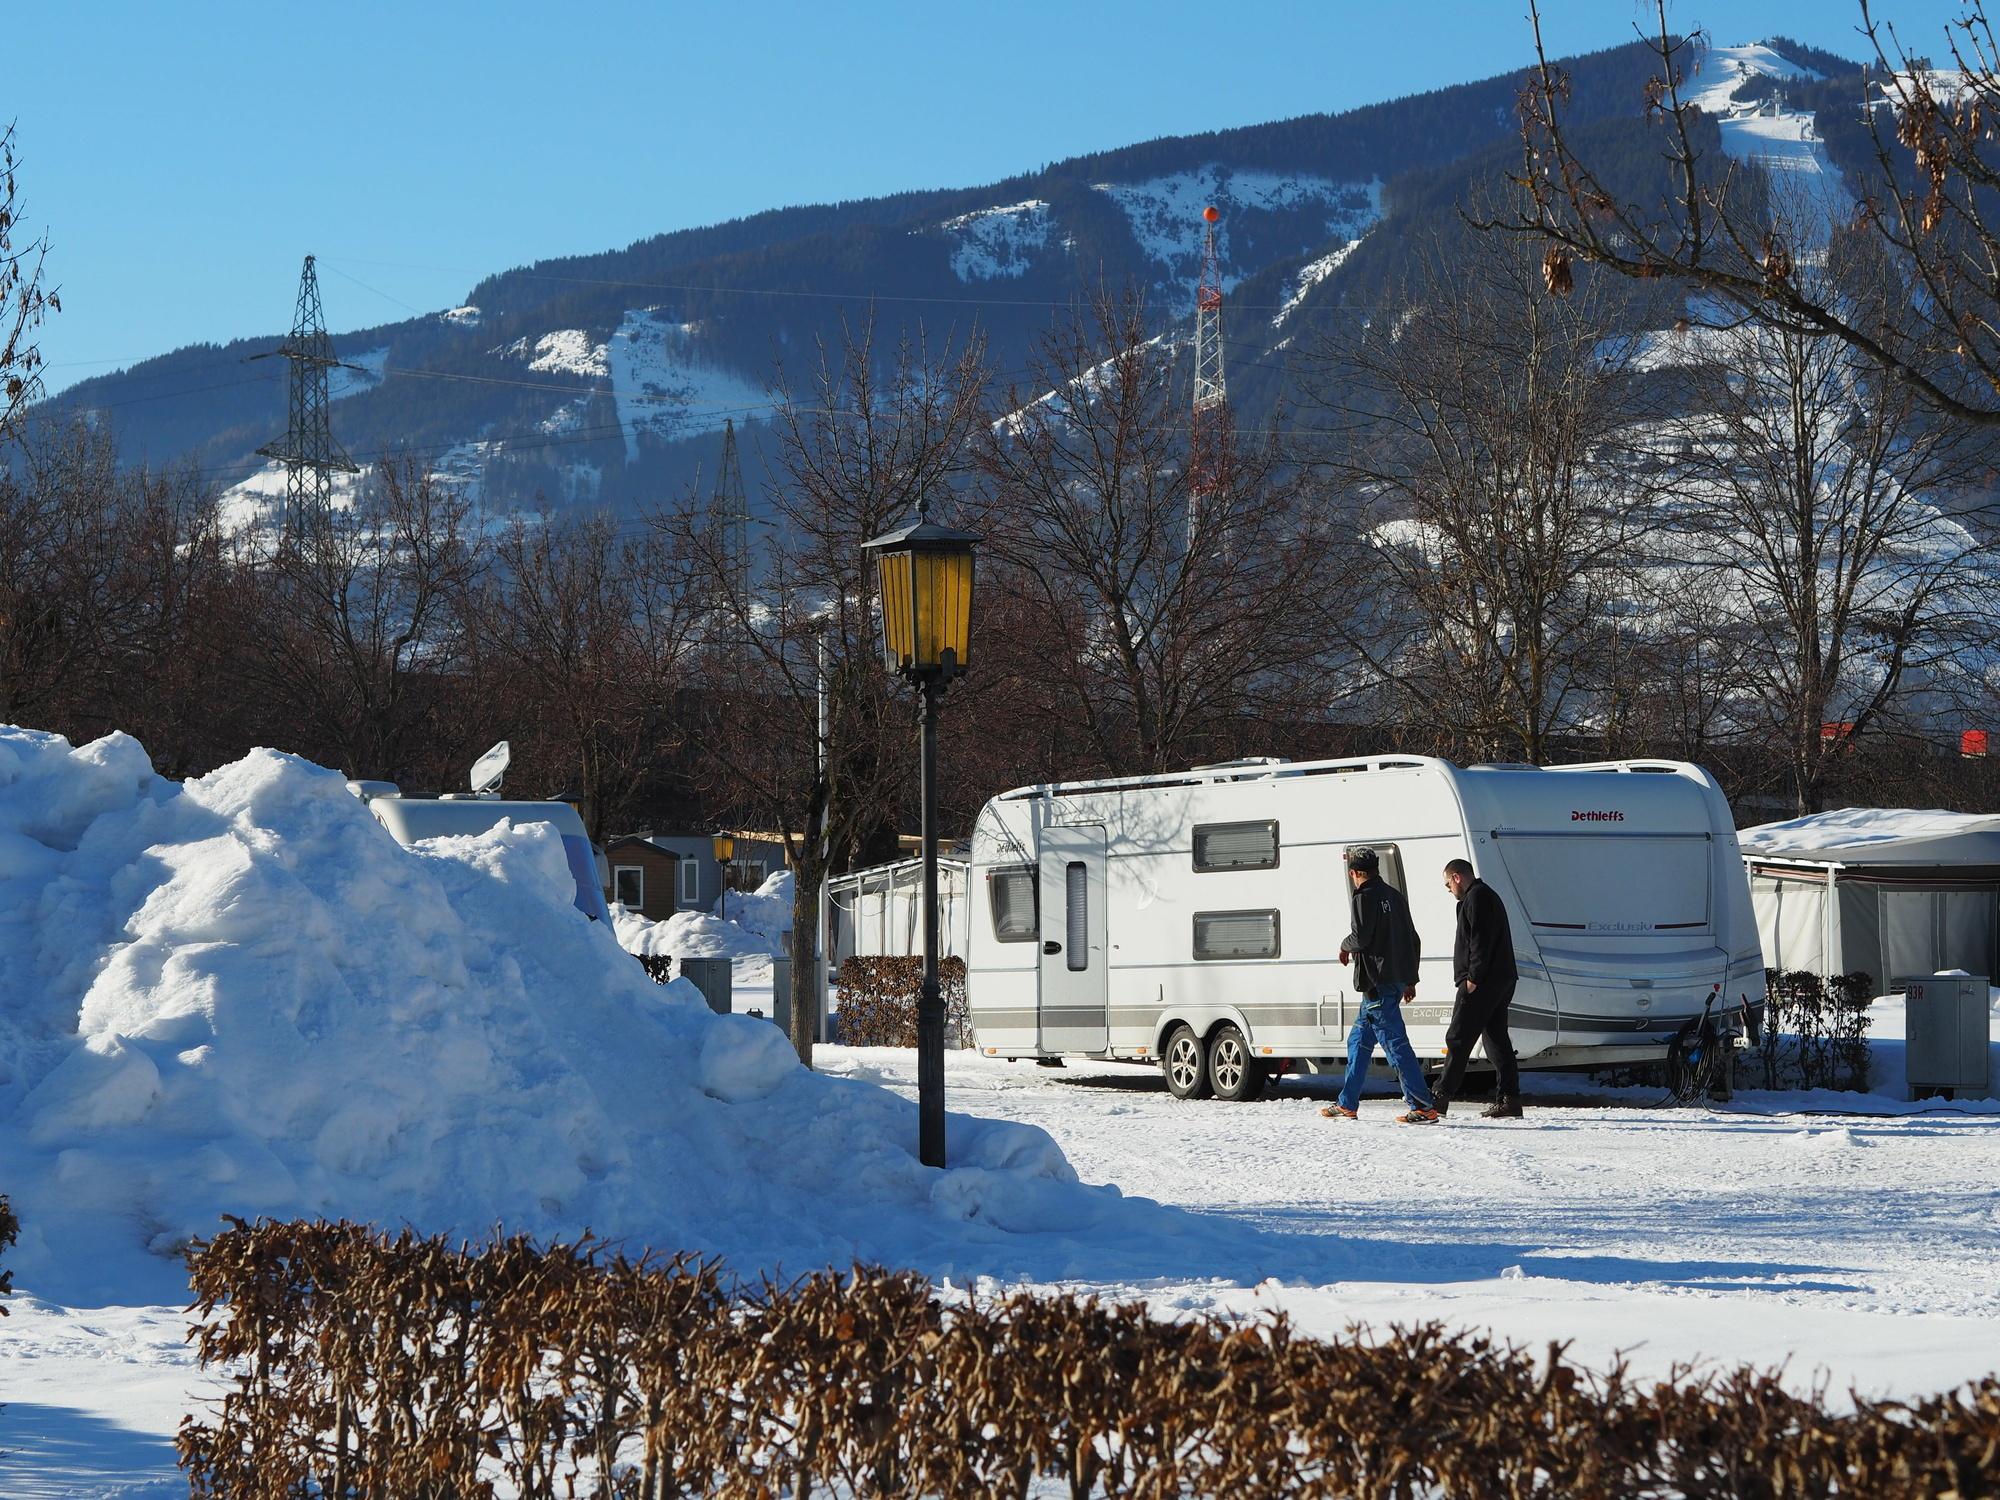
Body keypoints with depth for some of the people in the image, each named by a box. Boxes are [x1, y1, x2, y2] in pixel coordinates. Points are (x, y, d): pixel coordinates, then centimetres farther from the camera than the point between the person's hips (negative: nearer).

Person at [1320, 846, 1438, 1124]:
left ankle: (1422, 1108, -16)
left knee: (1395, 1043, -11)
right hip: (1396, 980, 9)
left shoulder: (1363, 898, -11)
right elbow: (1412, 939, 18)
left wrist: (1345, 945, 4)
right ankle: (1347, 1105, 23)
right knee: (1359, 1041, 18)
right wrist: (1410, 980, 23)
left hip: (1377, 983, -9)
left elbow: (1361, 937, -19)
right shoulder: (1394, 896, 16)